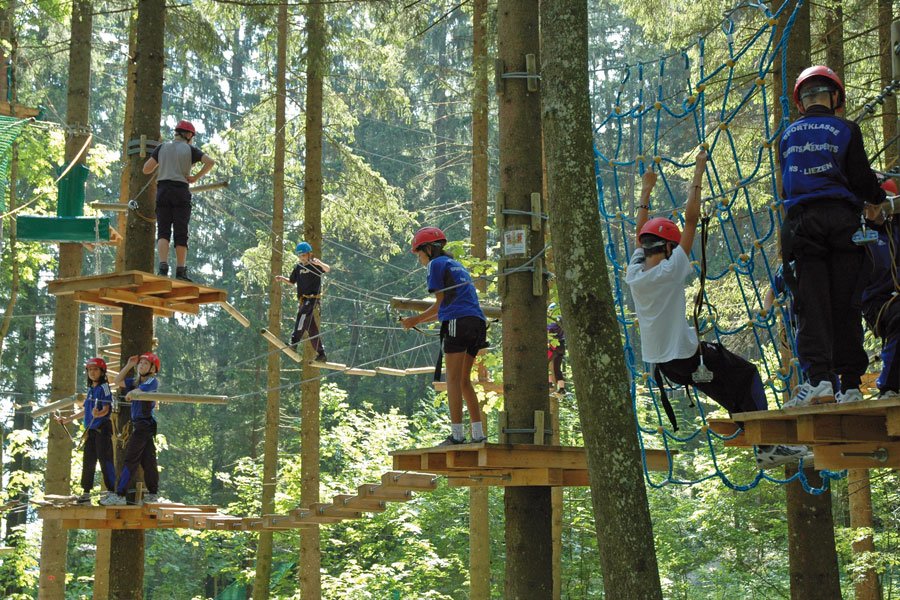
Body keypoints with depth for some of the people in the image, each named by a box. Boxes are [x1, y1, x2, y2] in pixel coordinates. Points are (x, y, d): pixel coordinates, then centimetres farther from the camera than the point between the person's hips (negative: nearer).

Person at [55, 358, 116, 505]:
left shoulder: (104, 387, -6)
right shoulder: (90, 389, 17)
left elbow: (106, 409, -15)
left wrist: (98, 414, -35)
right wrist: (68, 419, 29)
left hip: (102, 428, -8)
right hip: (90, 430, 8)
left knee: (105, 459, -11)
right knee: (88, 461, 8)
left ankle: (110, 491, -12)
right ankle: (86, 492, 13)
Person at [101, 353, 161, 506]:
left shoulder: (153, 381, -9)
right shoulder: (136, 381, 17)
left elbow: (139, 391, -27)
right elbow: (118, 381, 19)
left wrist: (129, 394, -11)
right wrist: (129, 365, 12)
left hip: (145, 423, -9)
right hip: (138, 423, 9)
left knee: (131, 459, -11)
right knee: (147, 460, 11)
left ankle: (120, 495, -12)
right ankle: (153, 493, 16)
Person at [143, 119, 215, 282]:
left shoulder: (162, 147, 12)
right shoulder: (190, 149, 6)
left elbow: (146, 169, 8)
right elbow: (210, 162, -9)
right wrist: (196, 177, -1)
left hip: (163, 190, 2)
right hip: (181, 191, -2)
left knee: (163, 231, -1)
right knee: (181, 232, 1)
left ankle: (163, 267, -19)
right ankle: (180, 271, -3)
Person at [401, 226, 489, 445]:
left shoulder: (436, 264, 4)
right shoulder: (457, 265, 29)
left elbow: (440, 303, 2)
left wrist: (416, 319, 13)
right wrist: (419, 320, 30)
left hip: (458, 322, -8)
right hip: (477, 323, 8)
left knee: (453, 379, -6)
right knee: (464, 380, 11)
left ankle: (457, 434, -11)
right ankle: (478, 434, 5)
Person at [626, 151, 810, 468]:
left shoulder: (633, 275, 1)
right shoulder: (670, 271, -15)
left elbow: (641, 232, 17)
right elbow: (690, 219, -13)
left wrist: (646, 191, 25)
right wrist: (697, 177, -7)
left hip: (657, 359, 8)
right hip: (685, 356, -8)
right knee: (747, 375, 3)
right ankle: (768, 447, -1)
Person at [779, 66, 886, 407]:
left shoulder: (788, 136, 12)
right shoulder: (846, 130, 2)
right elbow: (862, 180, -1)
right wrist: (880, 198, 21)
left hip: (802, 222, 1)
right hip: (842, 219, -1)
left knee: (812, 304, -3)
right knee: (846, 305, 3)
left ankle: (819, 379, -16)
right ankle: (849, 383, 2)